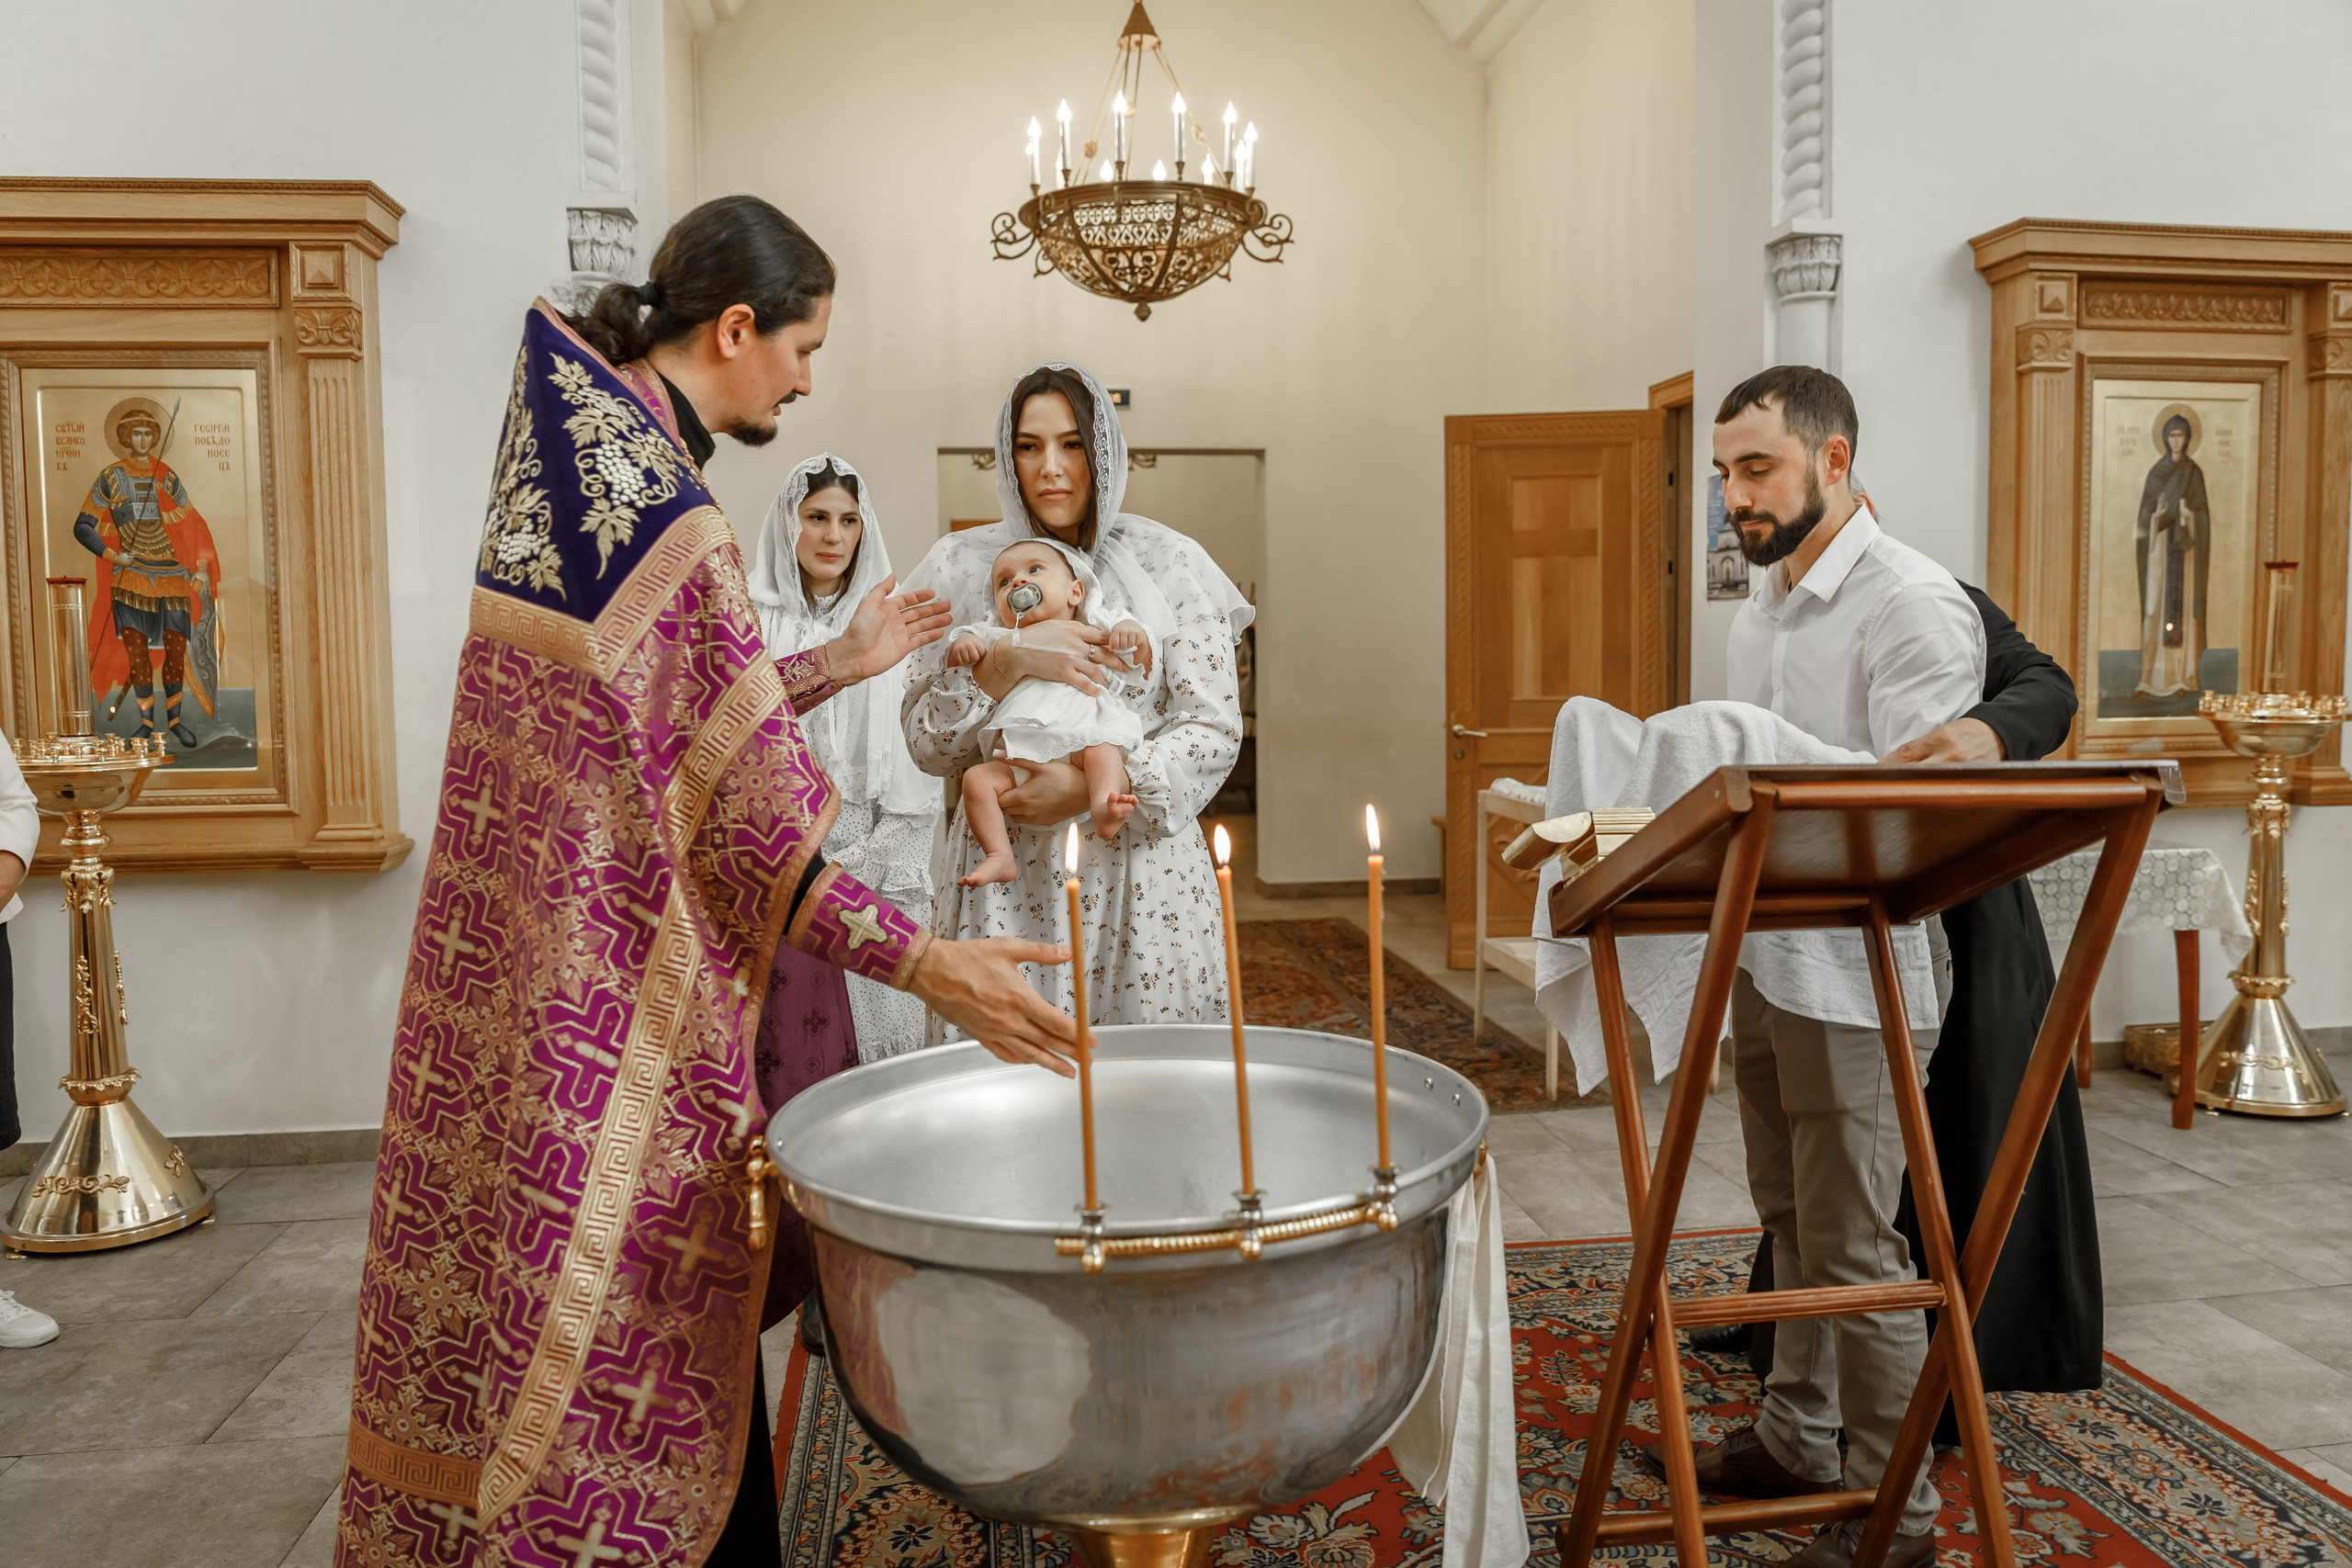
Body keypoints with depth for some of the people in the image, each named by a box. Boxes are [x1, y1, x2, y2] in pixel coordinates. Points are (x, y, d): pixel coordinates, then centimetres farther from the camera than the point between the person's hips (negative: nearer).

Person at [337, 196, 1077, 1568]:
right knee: (622, 1336, 6)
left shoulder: (572, 448, 8)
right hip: (611, 1001, -10)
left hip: (528, 970, 10)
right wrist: (931, 966, -21)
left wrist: (840, 662, 17)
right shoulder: (662, 514, -22)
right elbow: (746, 828, -22)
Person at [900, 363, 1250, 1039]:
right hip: (1007, 876, 1)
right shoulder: (963, 567, 6)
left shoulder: (1169, 564, 3)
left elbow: (1215, 730, -2)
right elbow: (927, 743, 2)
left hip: (1140, 866, 0)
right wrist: (1008, 662, -15)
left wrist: (1094, 786, -15)